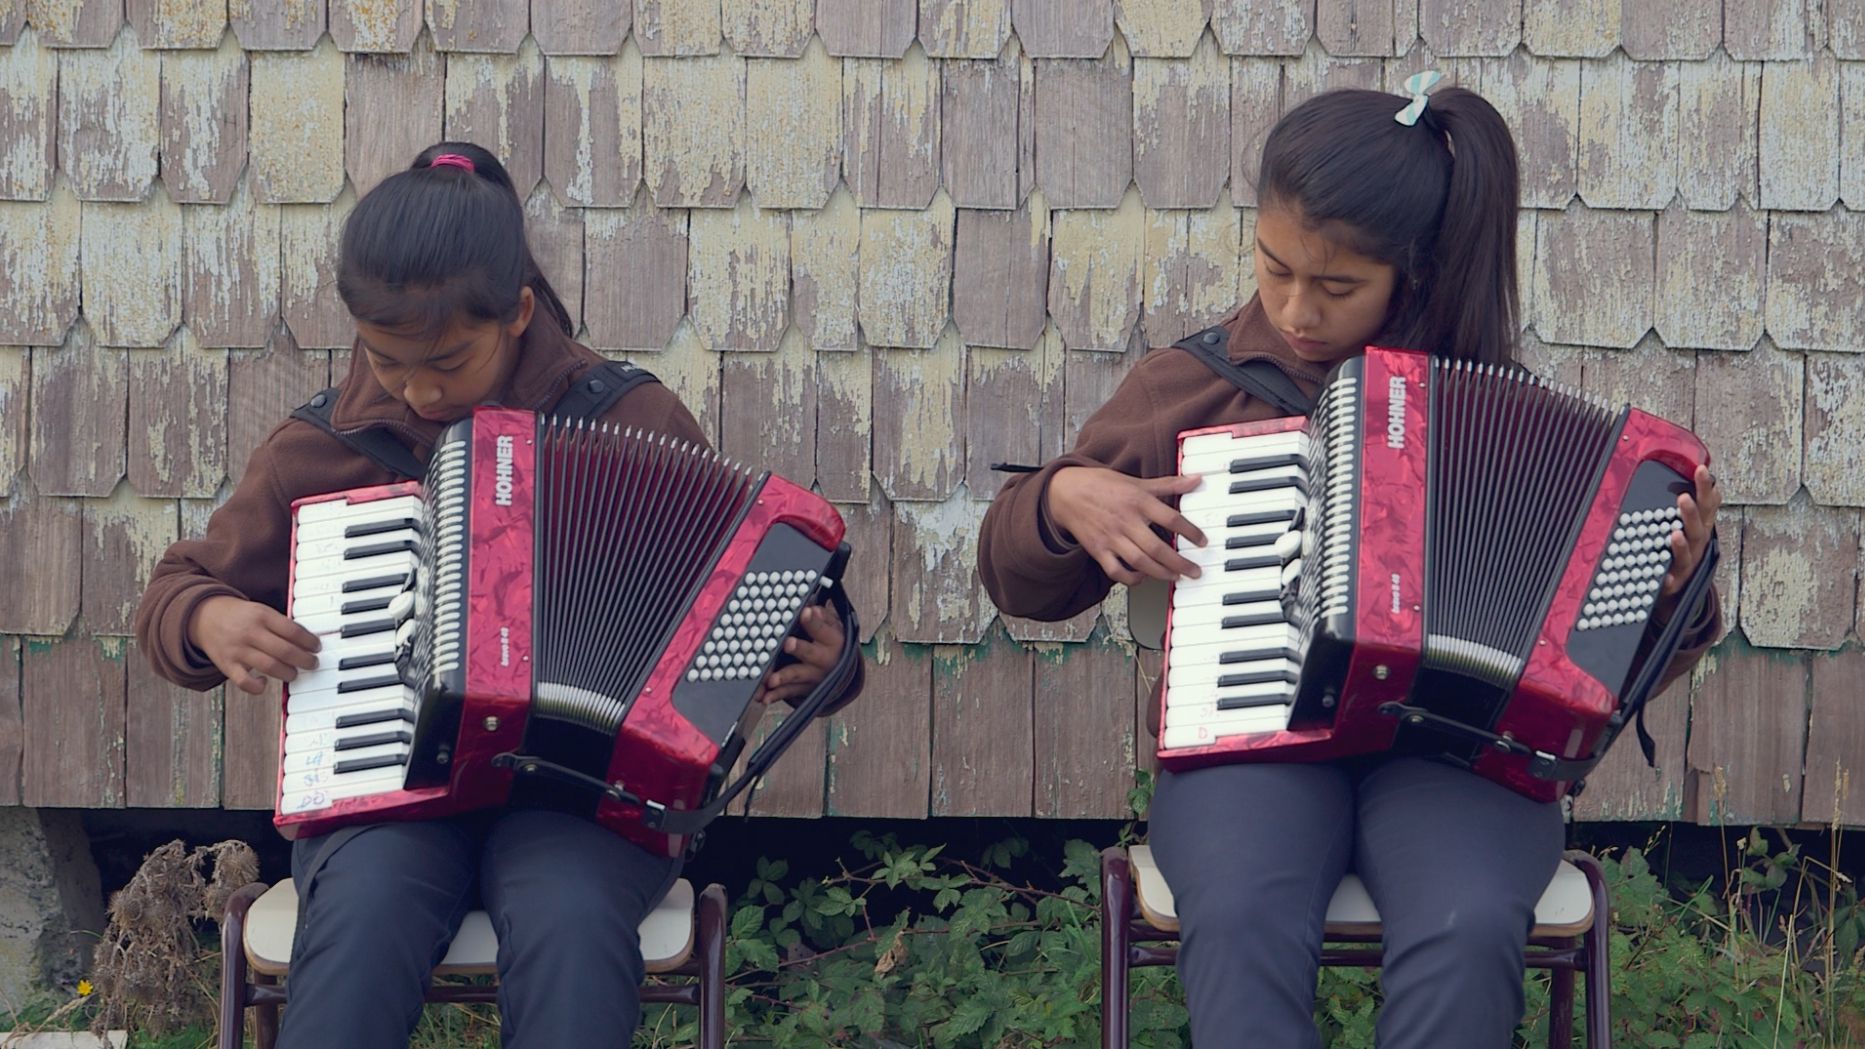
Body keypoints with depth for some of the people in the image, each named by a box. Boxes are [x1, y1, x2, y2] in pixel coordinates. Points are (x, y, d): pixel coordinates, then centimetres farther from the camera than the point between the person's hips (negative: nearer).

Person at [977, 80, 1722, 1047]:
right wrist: (1063, 499, -1)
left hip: (1450, 748, 0)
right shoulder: (1188, 387, 11)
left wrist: (1668, 590, -6)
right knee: (1241, 921, -36)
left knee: (1468, 932, -35)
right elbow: (1017, 583, 20)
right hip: (1250, 739, 0)